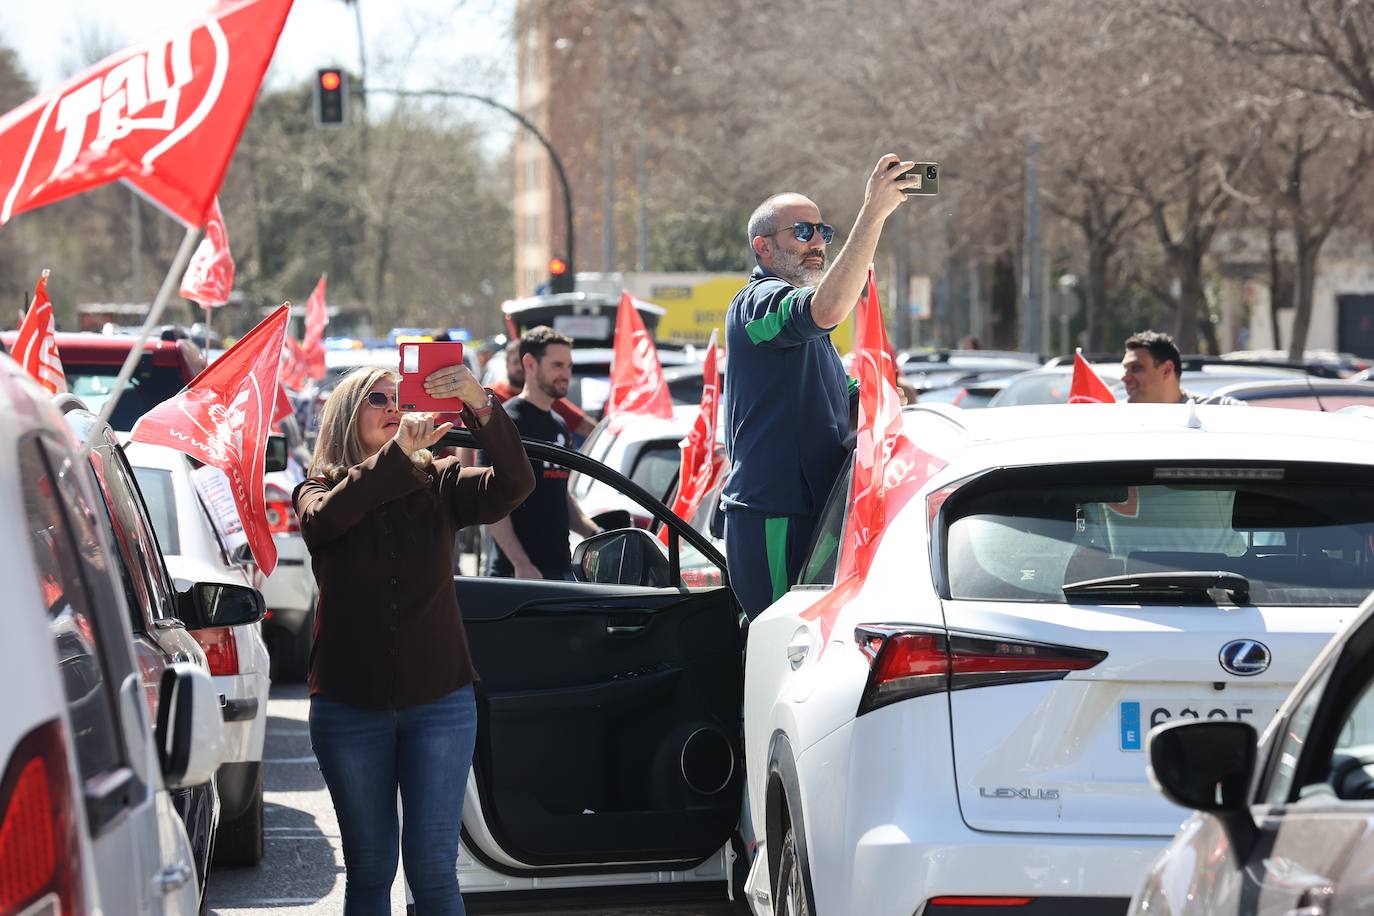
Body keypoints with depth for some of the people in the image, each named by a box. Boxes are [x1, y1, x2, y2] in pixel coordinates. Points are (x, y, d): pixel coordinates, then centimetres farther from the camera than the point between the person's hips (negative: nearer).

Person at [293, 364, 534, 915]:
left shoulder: (438, 484, 3)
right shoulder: (319, 491, 2)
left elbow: (514, 485, -14)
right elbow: (327, 516, -22)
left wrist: (480, 408, -30)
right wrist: (397, 451, -33)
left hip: (438, 700, 0)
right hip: (350, 705, 0)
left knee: (433, 866, -3)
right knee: (369, 868, 8)